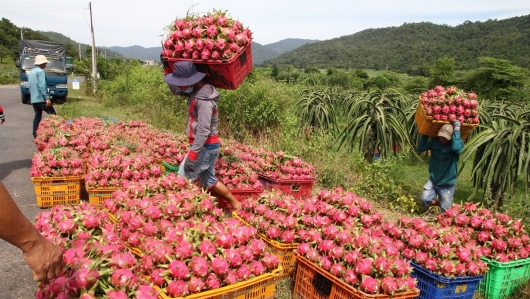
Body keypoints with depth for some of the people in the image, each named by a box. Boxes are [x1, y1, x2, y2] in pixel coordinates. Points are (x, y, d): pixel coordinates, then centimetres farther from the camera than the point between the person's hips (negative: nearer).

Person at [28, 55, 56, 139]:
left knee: (37, 116, 11)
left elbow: (30, 86, 22)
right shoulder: (40, 71, -9)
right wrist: (47, 98, -22)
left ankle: (35, 135, 9)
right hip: (41, 98, -9)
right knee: (53, 114, -3)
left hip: (33, 99, 9)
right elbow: (42, 86, -19)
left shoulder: (30, 72, 19)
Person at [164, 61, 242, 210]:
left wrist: (192, 155, -25)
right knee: (209, 180, 17)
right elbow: (175, 89, 18)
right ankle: (235, 204, 24)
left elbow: (203, 131, -26)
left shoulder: (204, 99, -23)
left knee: (182, 179, -3)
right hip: (206, 146, 10)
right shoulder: (196, 91, 6)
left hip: (206, 146, -10)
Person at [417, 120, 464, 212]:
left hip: (447, 184, -3)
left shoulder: (457, 143, -15)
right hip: (433, 180, 3)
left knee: (445, 211, 3)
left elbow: (456, 147, -39)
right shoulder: (435, 141, -3)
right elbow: (420, 148, -5)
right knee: (425, 199, -15)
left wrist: (457, 129, -31)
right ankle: (438, 202, 19)